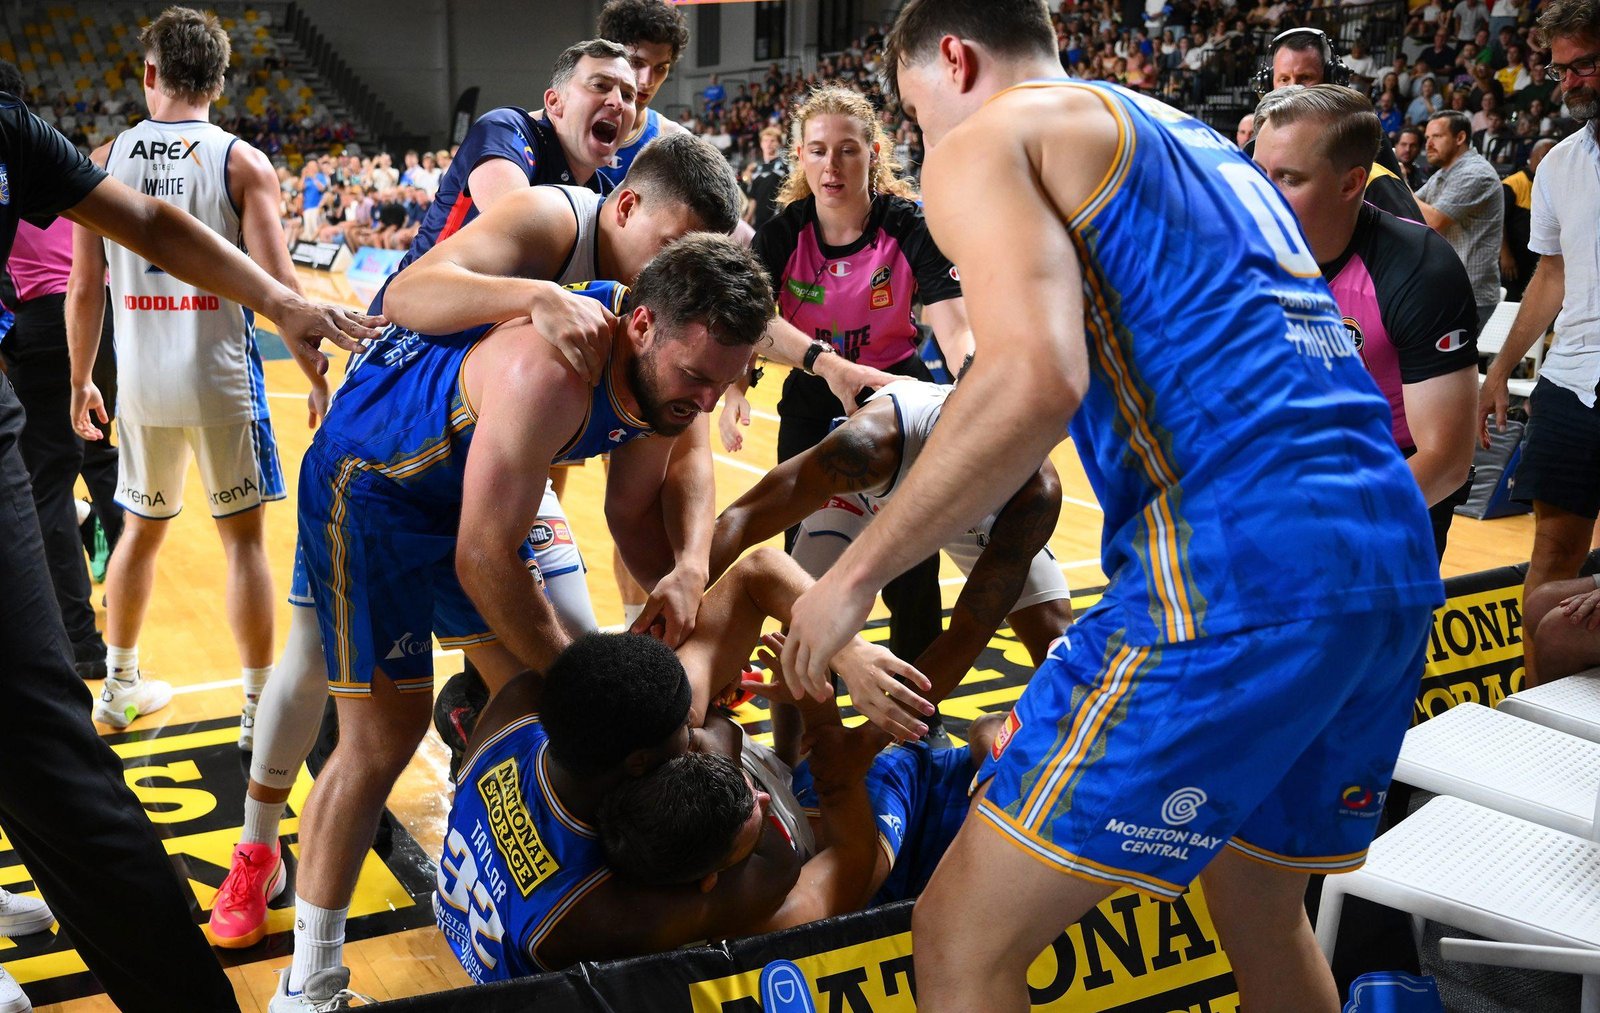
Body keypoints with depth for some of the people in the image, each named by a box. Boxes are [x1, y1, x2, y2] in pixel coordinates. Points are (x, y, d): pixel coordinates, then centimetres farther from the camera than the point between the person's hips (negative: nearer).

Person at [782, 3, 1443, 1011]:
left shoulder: (986, 142, 4)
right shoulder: (1208, 147, 29)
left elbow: (1036, 380, -15)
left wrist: (856, 573, -6)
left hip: (1234, 562, -9)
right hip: (1397, 552, 9)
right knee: (1263, 913, 28)